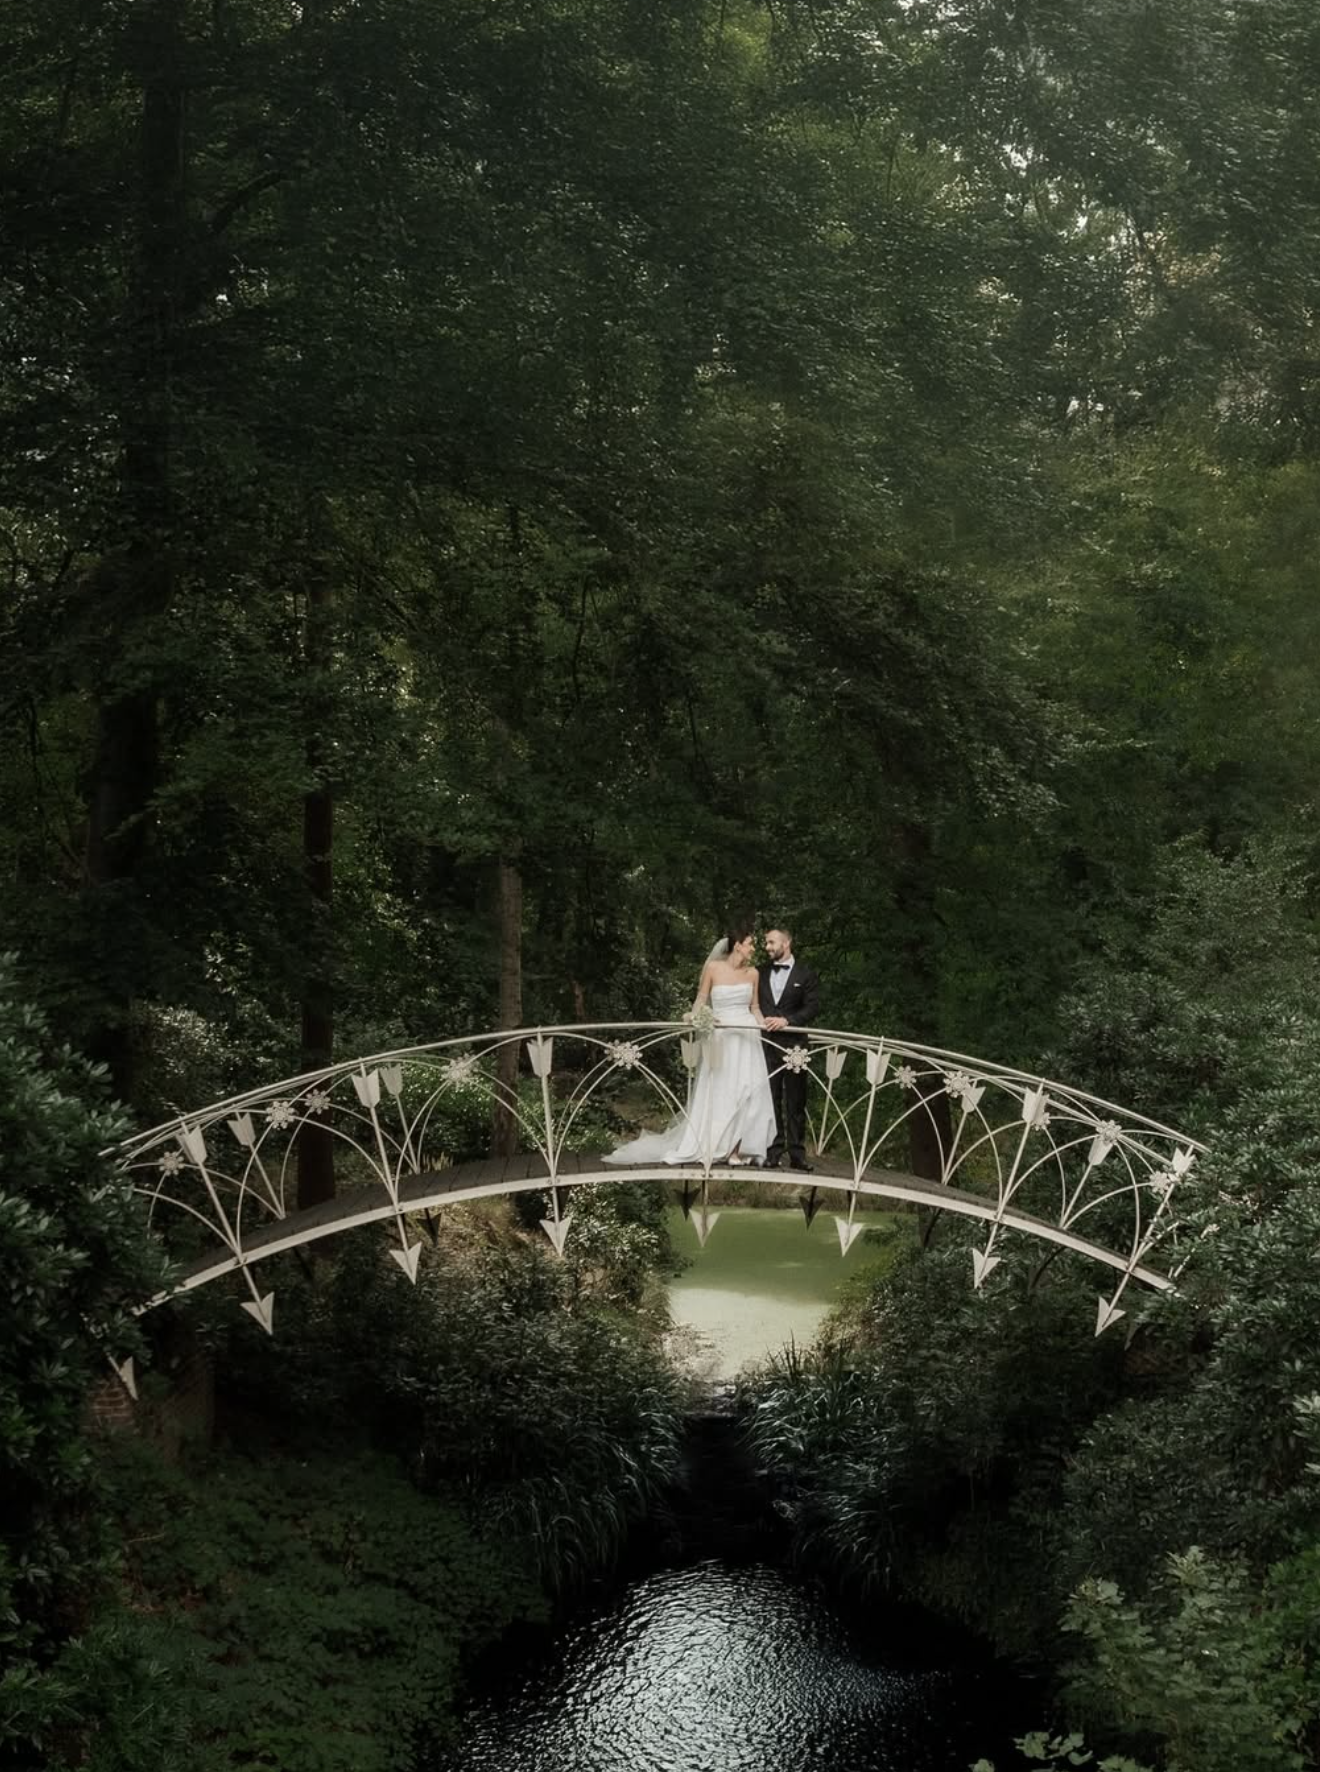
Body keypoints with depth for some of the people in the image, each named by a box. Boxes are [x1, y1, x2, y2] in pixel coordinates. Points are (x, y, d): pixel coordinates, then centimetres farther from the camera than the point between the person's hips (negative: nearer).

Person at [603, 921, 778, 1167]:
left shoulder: (752, 973, 6)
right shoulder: (713, 968, -3)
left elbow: (755, 1007, 13)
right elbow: (701, 1001, 1)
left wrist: (764, 1025, -5)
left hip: (747, 1037, 3)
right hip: (721, 1037, -3)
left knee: (747, 1091, -3)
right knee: (720, 1092, -1)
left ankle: (739, 1147, 3)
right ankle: (720, 1147, 5)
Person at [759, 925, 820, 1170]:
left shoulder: (805, 975, 3)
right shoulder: (762, 974, 13)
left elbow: (813, 1007, -3)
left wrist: (787, 1020, -14)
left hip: (793, 1044, -2)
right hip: (767, 1043, 2)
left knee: (795, 1101, 2)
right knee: (770, 1099, 0)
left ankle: (797, 1152, 4)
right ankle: (773, 1151, 3)